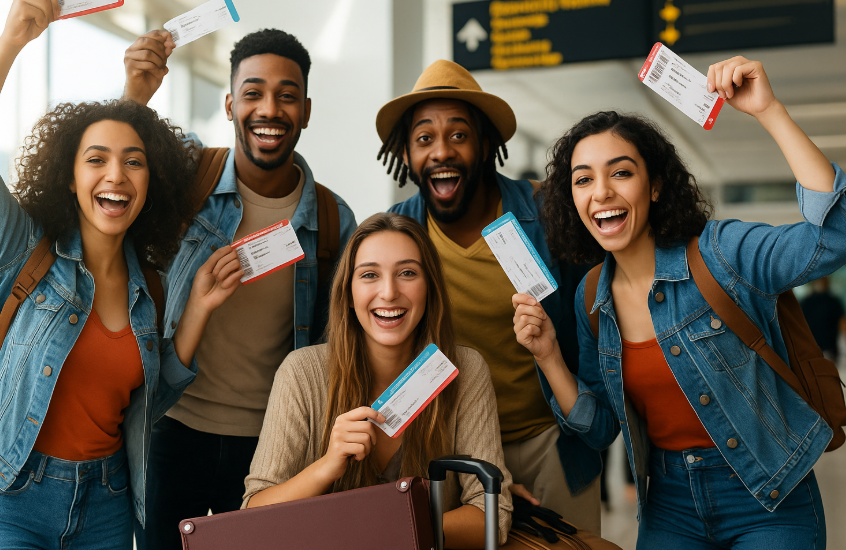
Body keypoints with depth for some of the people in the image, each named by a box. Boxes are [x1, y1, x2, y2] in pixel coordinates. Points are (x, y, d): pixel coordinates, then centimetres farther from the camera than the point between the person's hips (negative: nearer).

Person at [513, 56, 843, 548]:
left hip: (769, 504, -4)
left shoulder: (719, 254, -14)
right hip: (671, 505, 4)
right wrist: (549, 357, -11)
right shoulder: (592, 299, 1)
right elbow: (599, 429, 4)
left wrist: (769, 111, -33)